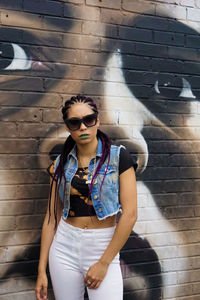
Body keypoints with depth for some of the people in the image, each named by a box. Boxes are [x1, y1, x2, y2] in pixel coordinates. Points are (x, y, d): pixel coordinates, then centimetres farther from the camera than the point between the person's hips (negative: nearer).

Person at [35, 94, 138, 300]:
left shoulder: (118, 156, -7)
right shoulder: (61, 163, 3)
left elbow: (130, 214, -11)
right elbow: (52, 216, 5)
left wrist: (104, 263, -12)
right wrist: (41, 269, 2)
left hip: (104, 247, -3)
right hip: (64, 247, 3)